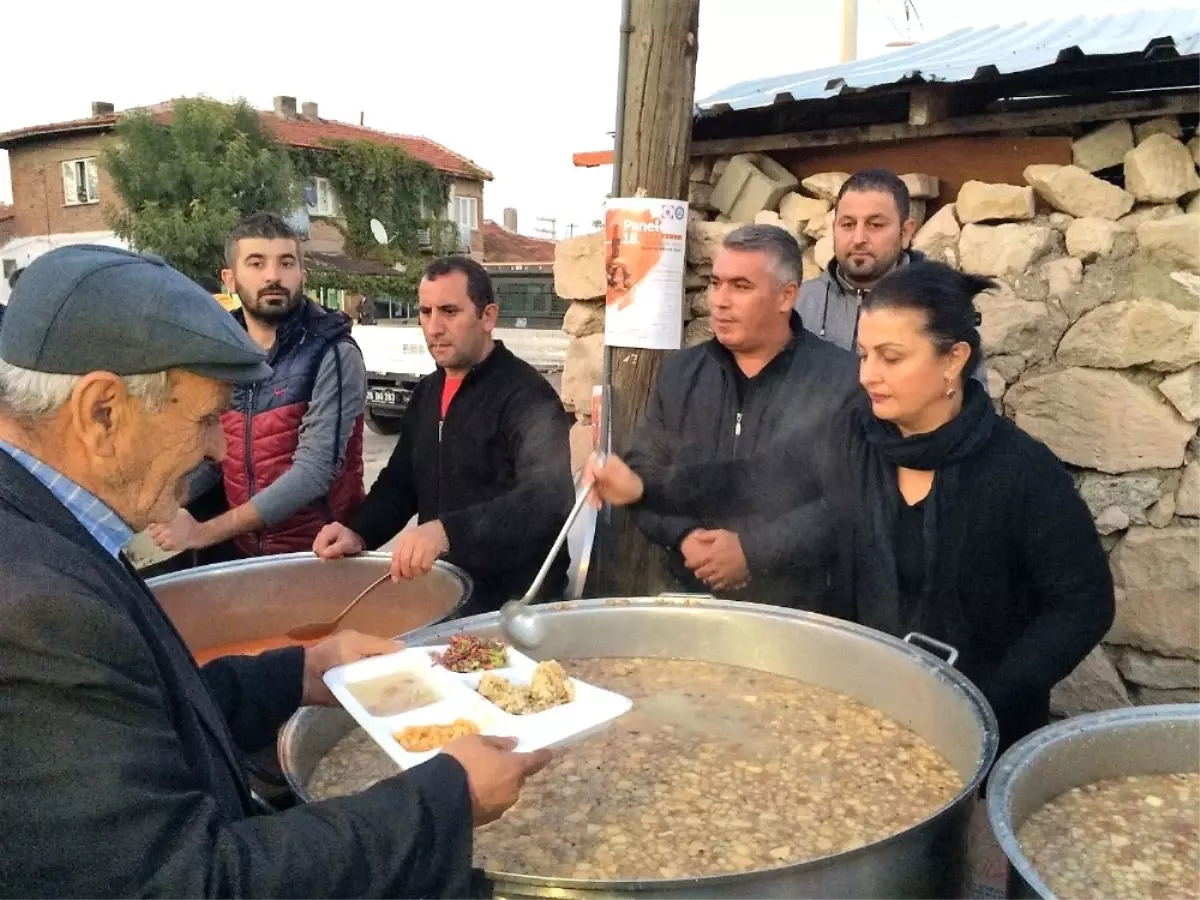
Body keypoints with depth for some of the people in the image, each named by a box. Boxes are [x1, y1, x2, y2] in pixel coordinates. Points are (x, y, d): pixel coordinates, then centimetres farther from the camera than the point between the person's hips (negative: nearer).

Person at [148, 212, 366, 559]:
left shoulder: (333, 355, -17)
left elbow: (313, 472, -24)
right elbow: (209, 454, 7)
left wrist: (204, 532, -25)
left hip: (315, 550, -5)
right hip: (237, 547, 5)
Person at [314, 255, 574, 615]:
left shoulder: (526, 395, -17)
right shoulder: (426, 392, 10)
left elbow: (550, 497, -32)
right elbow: (399, 482, 17)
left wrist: (447, 530, -45)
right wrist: (359, 532, -3)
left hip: (514, 605, -7)